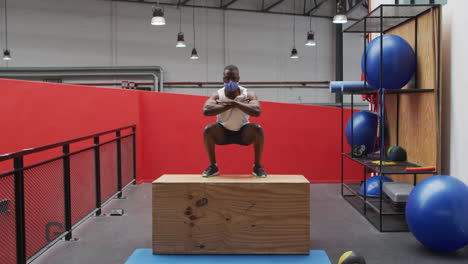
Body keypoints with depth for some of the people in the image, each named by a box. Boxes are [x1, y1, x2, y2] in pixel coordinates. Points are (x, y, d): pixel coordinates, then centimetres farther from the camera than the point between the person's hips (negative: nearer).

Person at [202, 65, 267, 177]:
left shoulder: (248, 95, -16)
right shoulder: (217, 95, -15)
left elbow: (257, 111, -35)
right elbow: (206, 110, -34)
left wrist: (234, 103, -37)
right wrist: (230, 105, -36)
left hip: (243, 134, 0)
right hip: (223, 133, 1)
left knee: (258, 129, -29)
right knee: (208, 129, -27)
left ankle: (257, 166, -11)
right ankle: (213, 166, -10)